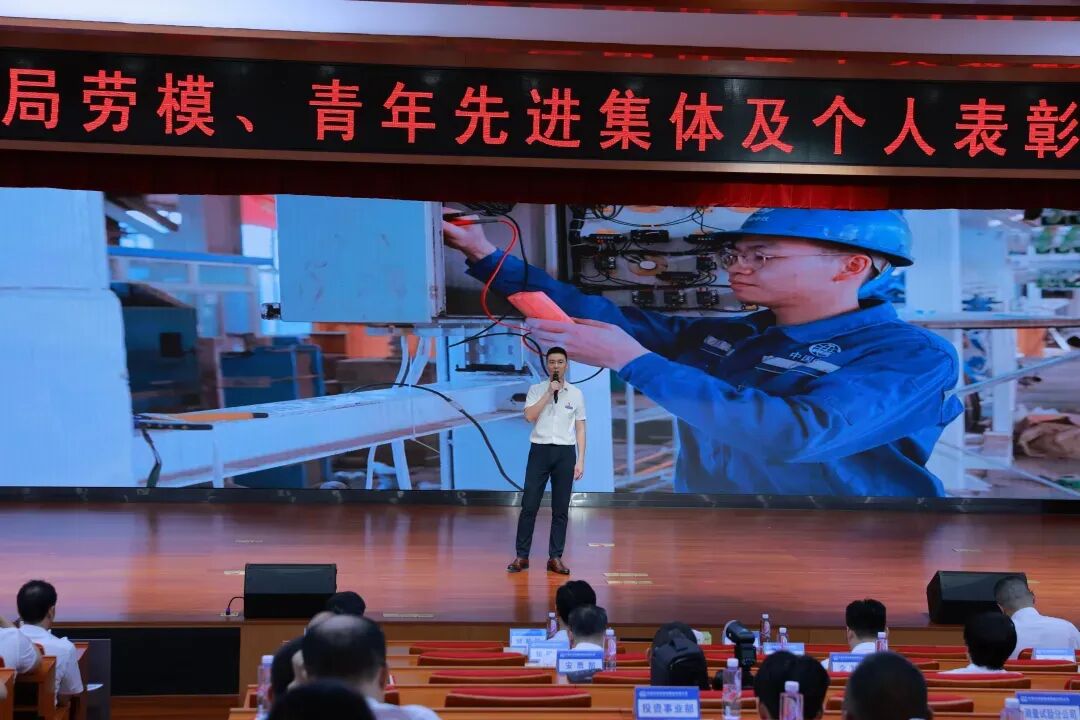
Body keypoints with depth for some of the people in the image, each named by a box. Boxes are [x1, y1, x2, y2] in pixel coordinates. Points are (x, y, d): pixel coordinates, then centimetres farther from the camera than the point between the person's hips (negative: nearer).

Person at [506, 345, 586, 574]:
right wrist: (549, 392, -15)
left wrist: (580, 461, 0)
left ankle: (555, 558, 10)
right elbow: (529, 416, -13)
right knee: (529, 505, -2)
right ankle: (521, 556, 5)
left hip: (565, 453, 1)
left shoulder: (576, 394, 6)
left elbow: (580, 429, 6)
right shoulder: (536, 390, 3)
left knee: (561, 509, 4)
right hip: (540, 450, -1)